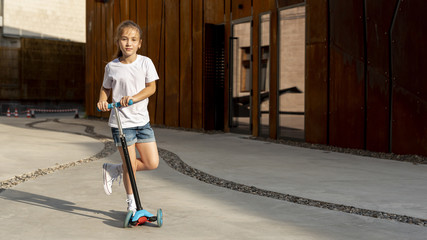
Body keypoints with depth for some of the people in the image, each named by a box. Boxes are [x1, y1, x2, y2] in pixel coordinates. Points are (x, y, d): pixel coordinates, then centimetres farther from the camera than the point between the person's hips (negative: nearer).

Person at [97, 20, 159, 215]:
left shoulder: (145, 62, 0)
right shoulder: (112, 67, -2)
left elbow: (151, 87, -4)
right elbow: (105, 88, 12)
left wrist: (133, 98, -19)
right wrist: (102, 100, -9)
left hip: (142, 120, 3)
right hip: (121, 122, -3)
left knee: (152, 163, 1)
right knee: (130, 164, 0)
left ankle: (114, 170, 22)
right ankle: (132, 203, 21)